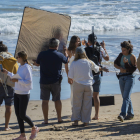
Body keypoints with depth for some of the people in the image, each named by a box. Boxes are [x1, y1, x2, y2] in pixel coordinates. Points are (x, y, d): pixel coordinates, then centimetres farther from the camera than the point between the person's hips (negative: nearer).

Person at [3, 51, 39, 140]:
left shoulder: (27, 68, -15)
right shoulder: (20, 67, 11)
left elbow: (29, 82, -18)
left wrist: (17, 80, -26)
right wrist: (7, 73, 26)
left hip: (24, 94, -8)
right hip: (17, 93, 8)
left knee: (22, 115, -4)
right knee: (18, 115, 6)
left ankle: (34, 128, 18)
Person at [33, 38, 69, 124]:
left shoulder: (42, 54, -8)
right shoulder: (60, 55, -7)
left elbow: (37, 64, 10)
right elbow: (67, 61, 15)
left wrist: (34, 63, 35)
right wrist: (66, 52, 35)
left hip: (44, 81, 0)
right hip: (55, 81, 1)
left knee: (45, 100, 4)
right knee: (57, 100, 12)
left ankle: (46, 119, 4)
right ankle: (59, 118, 17)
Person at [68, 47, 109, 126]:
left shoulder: (74, 63, -7)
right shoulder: (89, 62, -1)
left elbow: (70, 77, -7)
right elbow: (97, 68, 19)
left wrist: (70, 81, 17)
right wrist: (103, 69, 40)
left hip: (78, 85, -1)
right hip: (88, 85, 1)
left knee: (77, 104, 6)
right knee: (87, 104, 8)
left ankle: (76, 120, 2)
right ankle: (86, 121, 10)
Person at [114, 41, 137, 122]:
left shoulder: (132, 57, -8)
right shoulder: (121, 55, 8)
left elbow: (133, 69, -12)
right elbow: (115, 63, 5)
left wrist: (126, 63, -26)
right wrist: (120, 68, -13)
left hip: (129, 78, -6)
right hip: (121, 78, 6)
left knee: (126, 97, -17)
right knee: (125, 97, 12)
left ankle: (123, 114, -30)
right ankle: (130, 114, 24)